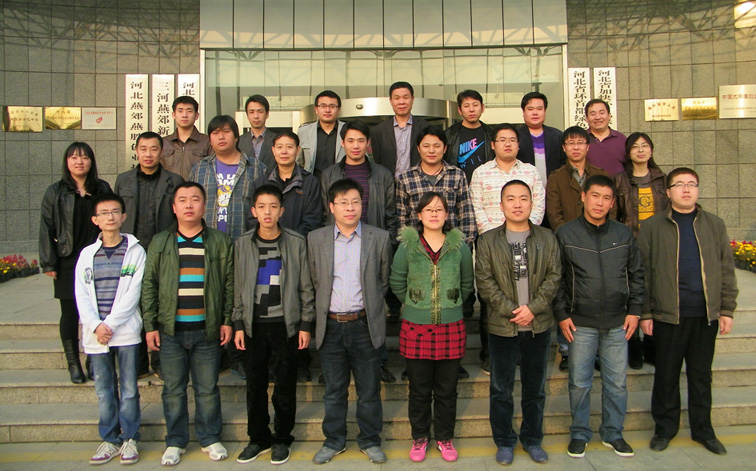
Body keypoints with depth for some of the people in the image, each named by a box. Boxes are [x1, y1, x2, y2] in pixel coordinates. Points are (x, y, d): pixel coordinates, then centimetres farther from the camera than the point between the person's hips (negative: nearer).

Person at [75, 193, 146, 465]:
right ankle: (110, 439, 21)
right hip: (95, 333, 3)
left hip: (126, 331, -3)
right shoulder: (87, 254, 10)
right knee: (104, 391, 9)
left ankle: (130, 438, 16)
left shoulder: (135, 251, 1)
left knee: (129, 389, 3)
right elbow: (81, 296, 5)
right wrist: (96, 327, -8)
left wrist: (110, 325, -13)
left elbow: (133, 294, -7)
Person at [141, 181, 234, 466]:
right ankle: (175, 442, 26)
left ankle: (210, 439, 25)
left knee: (207, 389, 8)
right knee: (173, 389, 10)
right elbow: (149, 286, 6)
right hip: (170, 330, 1)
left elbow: (230, 285, 5)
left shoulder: (221, 242, 4)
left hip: (207, 330, -1)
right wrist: (150, 325, 1)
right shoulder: (160, 243, 6)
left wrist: (228, 321, 0)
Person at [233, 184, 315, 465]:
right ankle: (258, 438, 26)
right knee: (255, 384, 9)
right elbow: (238, 288, 8)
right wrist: (238, 324, 3)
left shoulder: (296, 243, -1)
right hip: (254, 324, 2)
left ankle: (282, 439, 23)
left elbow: (305, 287, 1)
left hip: (285, 323, -2)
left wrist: (305, 325, -2)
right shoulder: (243, 244, 5)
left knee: (285, 385, 6)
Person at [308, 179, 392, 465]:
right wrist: (326, 306, 5)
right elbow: (314, 281, 9)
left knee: (369, 390, 10)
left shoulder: (379, 238, 1)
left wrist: (370, 304, 5)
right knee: (334, 390, 14)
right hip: (330, 325, 1)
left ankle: (370, 440, 29)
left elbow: (384, 280, 8)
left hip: (365, 325, -1)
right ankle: (334, 441, 31)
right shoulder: (315, 239, 3)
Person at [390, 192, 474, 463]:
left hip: (451, 328, 1)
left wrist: (451, 306, 10)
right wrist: (415, 305, 7)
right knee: (419, 390, 11)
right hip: (415, 328, -1)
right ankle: (420, 438, 29)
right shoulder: (407, 246, -1)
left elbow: (467, 284, 13)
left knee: (447, 390, 11)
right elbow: (397, 283, 8)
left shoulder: (460, 246, 2)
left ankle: (445, 438, 29)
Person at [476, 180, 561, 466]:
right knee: (501, 389, 8)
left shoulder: (547, 239, 5)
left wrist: (533, 308, -12)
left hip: (539, 326, 2)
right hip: (502, 327, -1)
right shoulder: (487, 241, 0)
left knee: (535, 388, 14)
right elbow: (484, 280, -6)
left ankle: (532, 439, 31)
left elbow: (554, 276, 0)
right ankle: (504, 441, 25)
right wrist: (510, 310, -15)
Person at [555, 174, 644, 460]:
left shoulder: (624, 235, 6)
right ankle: (579, 434, 22)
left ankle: (612, 433, 28)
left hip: (618, 324, 3)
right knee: (579, 383, 5)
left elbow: (636, 275, 11)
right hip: (580, 324, -2)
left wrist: (634, 310, 4)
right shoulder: (565, 234, -3)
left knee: (617, 383, 10)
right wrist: (562, 314, -5)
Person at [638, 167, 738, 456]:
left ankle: (703, 429, 28)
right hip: (667, 314, -2)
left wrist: (727, 309, 3)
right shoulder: (652, 226, 0)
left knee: (701, 374, 13)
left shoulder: (714, 225, 8)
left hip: (706, 314, 2)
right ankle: (665, 428, 23)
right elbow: (642, 272, -1)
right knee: (666, 374, 8)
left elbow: (726, 269, 9)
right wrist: (645, 313, -5)